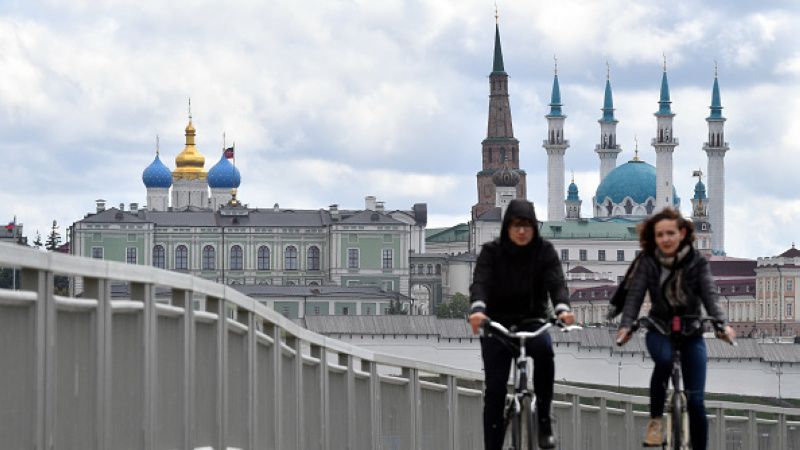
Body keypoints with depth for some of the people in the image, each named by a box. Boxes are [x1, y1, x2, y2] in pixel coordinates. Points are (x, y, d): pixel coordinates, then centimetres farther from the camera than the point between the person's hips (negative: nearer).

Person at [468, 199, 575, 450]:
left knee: (544, 348, -34)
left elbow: (556, 282, -19)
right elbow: (480, 282, -22)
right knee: (495, 389, -7)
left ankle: (544, 419, -22)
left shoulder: (544, 251, -5)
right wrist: (478, 310, -44)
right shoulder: (492, 251, -7)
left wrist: (562, 308, -42)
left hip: (532, 319, 0)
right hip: (498, 322, 0)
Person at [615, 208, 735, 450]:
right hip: (659, 329, -1)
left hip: (691, 333, 1)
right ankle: (656, 419, -17)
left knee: (695, 401, -6)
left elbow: (710, 296, -18)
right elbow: (634, 295, -15)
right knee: (664, 359, -36)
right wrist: (626, 325, -33)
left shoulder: (697, 262, -8)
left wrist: (722, 324, -36)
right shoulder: (648, 262, -8)